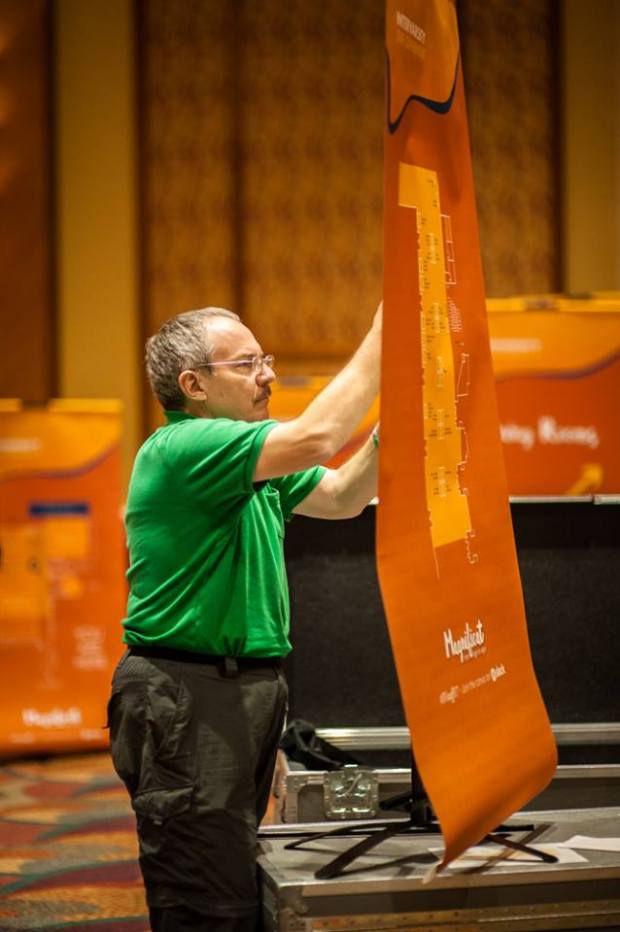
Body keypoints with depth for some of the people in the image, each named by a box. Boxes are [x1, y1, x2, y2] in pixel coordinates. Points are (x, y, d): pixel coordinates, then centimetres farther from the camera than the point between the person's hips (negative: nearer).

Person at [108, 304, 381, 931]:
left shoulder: (250, 456, 16)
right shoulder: (181, 449, -16)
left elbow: (342, 497, 16)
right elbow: (315, 438, -26)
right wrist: (382, 337, -19)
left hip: (246, 688, 10)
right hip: (188, 702, -10)